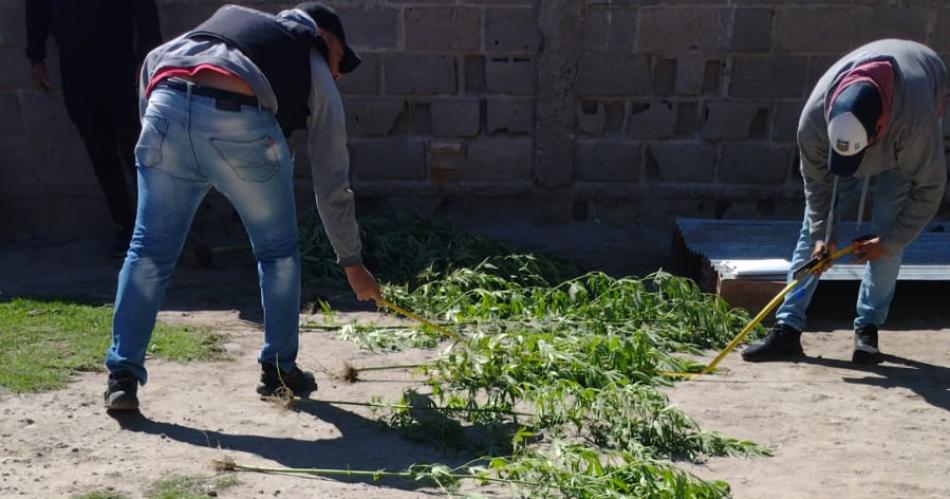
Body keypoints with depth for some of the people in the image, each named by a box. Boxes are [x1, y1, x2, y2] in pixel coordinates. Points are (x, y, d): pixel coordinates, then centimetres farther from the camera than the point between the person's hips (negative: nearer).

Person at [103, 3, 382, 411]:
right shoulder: (316, 75, 27)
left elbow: (152, 63, 24)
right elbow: (332, 183, 28)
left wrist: (157, 129, 32)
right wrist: (352, 263, 35)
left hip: (167, 108, 3)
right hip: (241, 125, -3)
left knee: (149, 251, 13)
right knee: (278, 252, 18)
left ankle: (122, 377, 11)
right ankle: (278, 370, 25)